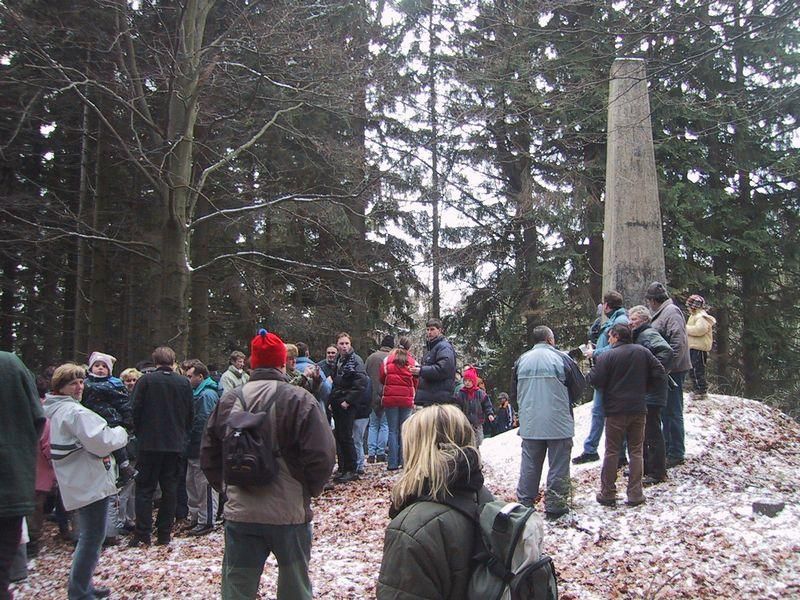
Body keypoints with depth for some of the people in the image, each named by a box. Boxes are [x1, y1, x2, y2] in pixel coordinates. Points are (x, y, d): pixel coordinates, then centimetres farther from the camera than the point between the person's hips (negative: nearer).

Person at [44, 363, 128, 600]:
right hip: (91, 484, -11)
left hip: (78, 485, 11)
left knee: (88, 536, 20)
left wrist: (110, 433, 13)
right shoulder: (74, 411, -19)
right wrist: (120, 433, -6)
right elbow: (101, 442, -24)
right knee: (93, 537, -3)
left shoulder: (55, 411, 14)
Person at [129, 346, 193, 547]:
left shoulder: (145, 380, -7)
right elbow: (190, 415, 6)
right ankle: (164, 534, 11)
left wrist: (140, 434, 10)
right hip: (176, 444, 2)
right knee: (170, 489, 9)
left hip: (150, 443, -2)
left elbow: (136, 410, -5)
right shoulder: (184, 383, 0)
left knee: (145, 488, 5)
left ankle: (142, 535, 1)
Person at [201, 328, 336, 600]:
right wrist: (309, 490, 3)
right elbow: (322, 454, -14)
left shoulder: (228, 401, 0)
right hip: (290, 512, -2)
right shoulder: (299, 400, -11)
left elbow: (208, 455, 7)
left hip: (240, 513, 3)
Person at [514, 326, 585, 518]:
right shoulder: (561, 359, -9)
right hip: (558, 423, -4)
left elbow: (515, 389, 13)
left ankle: (524, 503, 14)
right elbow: (579, 386, 0)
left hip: (530, 424, 4)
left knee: (529, 465, 11)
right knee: (558, 465, 4)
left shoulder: (521, 360, 2)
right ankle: (555, 506, 7)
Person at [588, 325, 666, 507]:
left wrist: (590, 372, 7)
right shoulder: (643, 352, 3)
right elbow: (659, 374, 2)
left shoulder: (607, 356, -11)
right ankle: (635, 494, 10)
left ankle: (607, 494, 11)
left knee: (612, 451, 6)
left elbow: (596, 381, -13)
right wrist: (643, 388, 11)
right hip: (638, 409, 3)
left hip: (616, 411, -3)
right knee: (636, 451, 10)